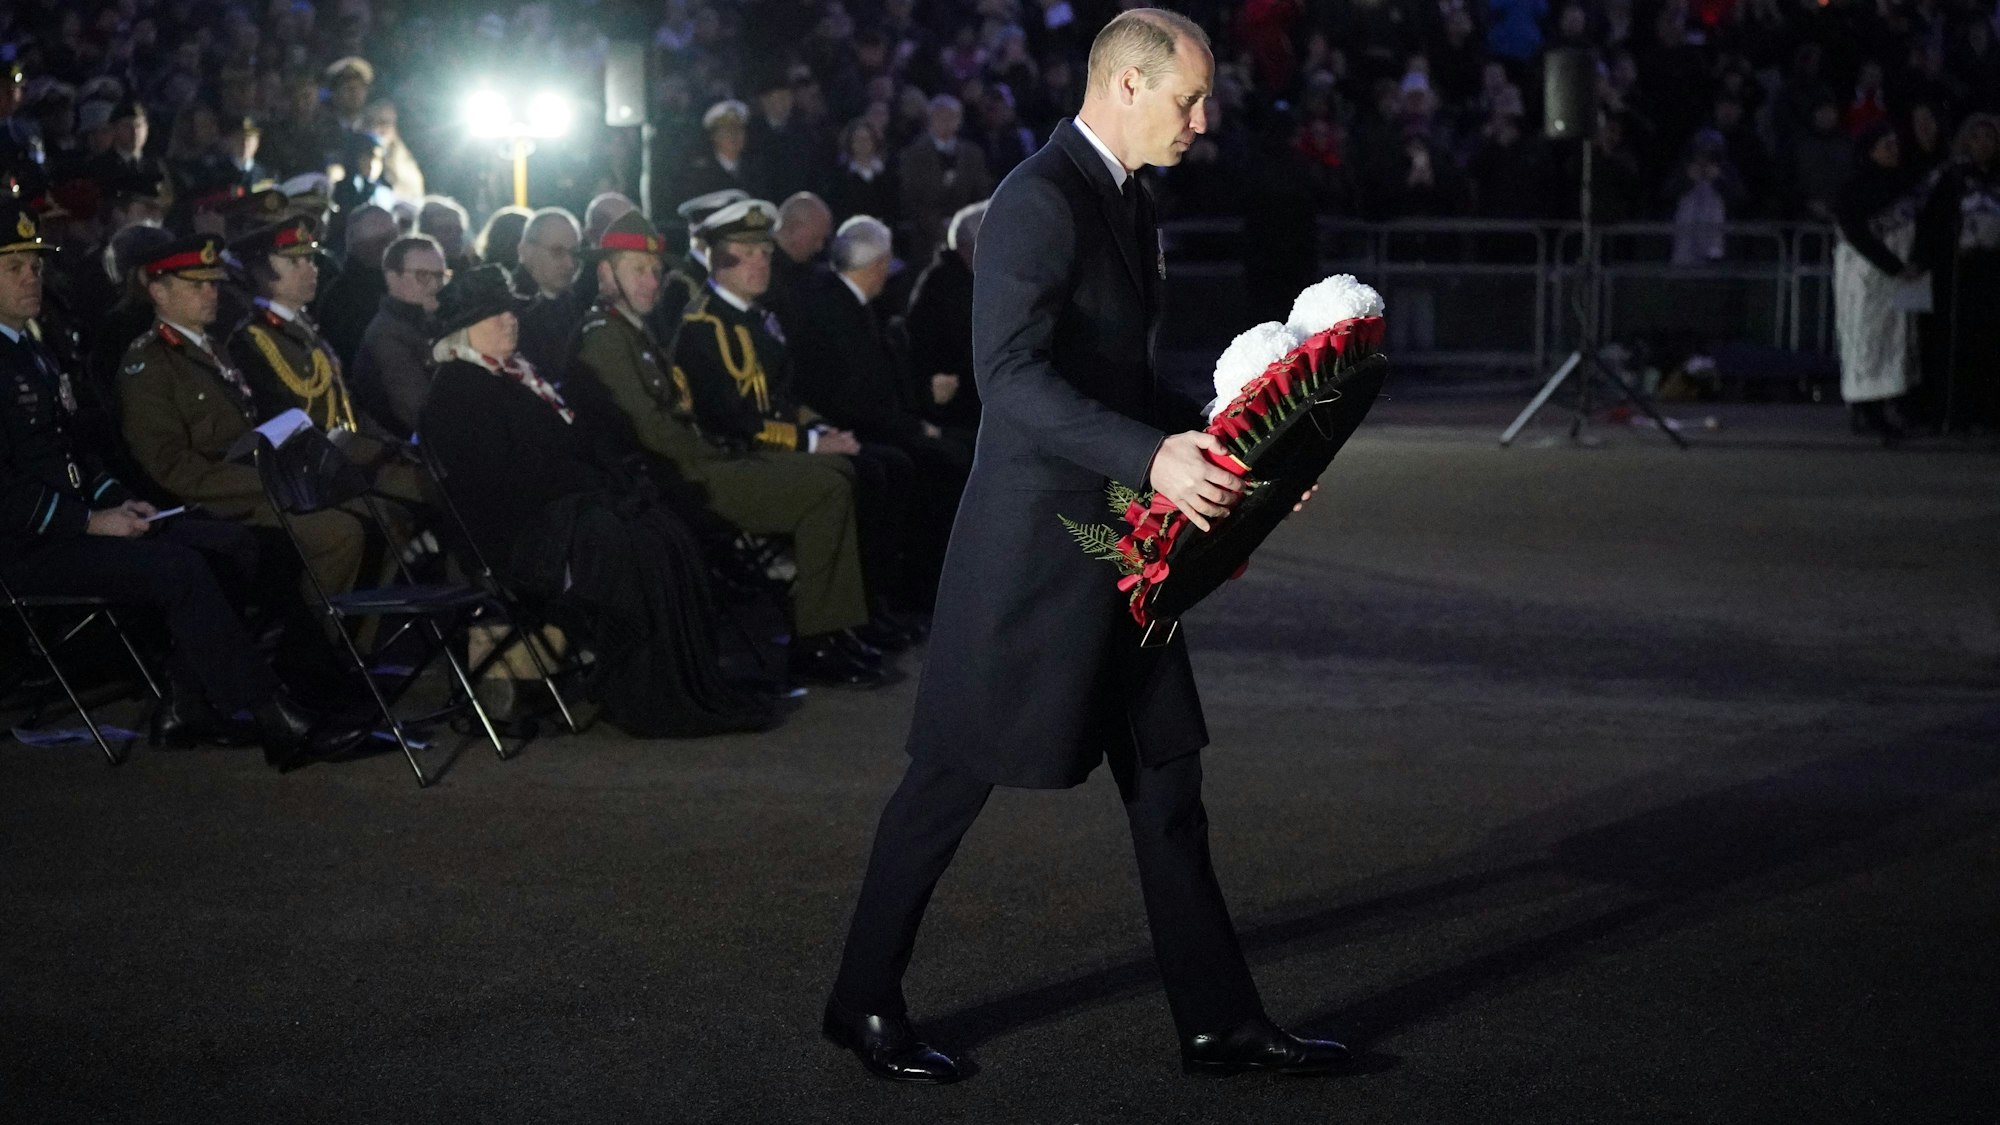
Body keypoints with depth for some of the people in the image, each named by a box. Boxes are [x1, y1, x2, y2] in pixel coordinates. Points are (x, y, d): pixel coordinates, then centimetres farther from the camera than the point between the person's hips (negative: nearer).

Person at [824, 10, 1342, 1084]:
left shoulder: (1127, 201, 14)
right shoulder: (1039, 200, -17)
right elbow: (1011, 375, -27)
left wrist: (1219, 452, 10)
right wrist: (1150, 458, -34)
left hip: (1121, 542, 9)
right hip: (1035, 539, -9)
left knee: (1166, 773, 10)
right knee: (957, 774, 2)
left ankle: (1219, 1018, 16)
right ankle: (864, 1001, 16)